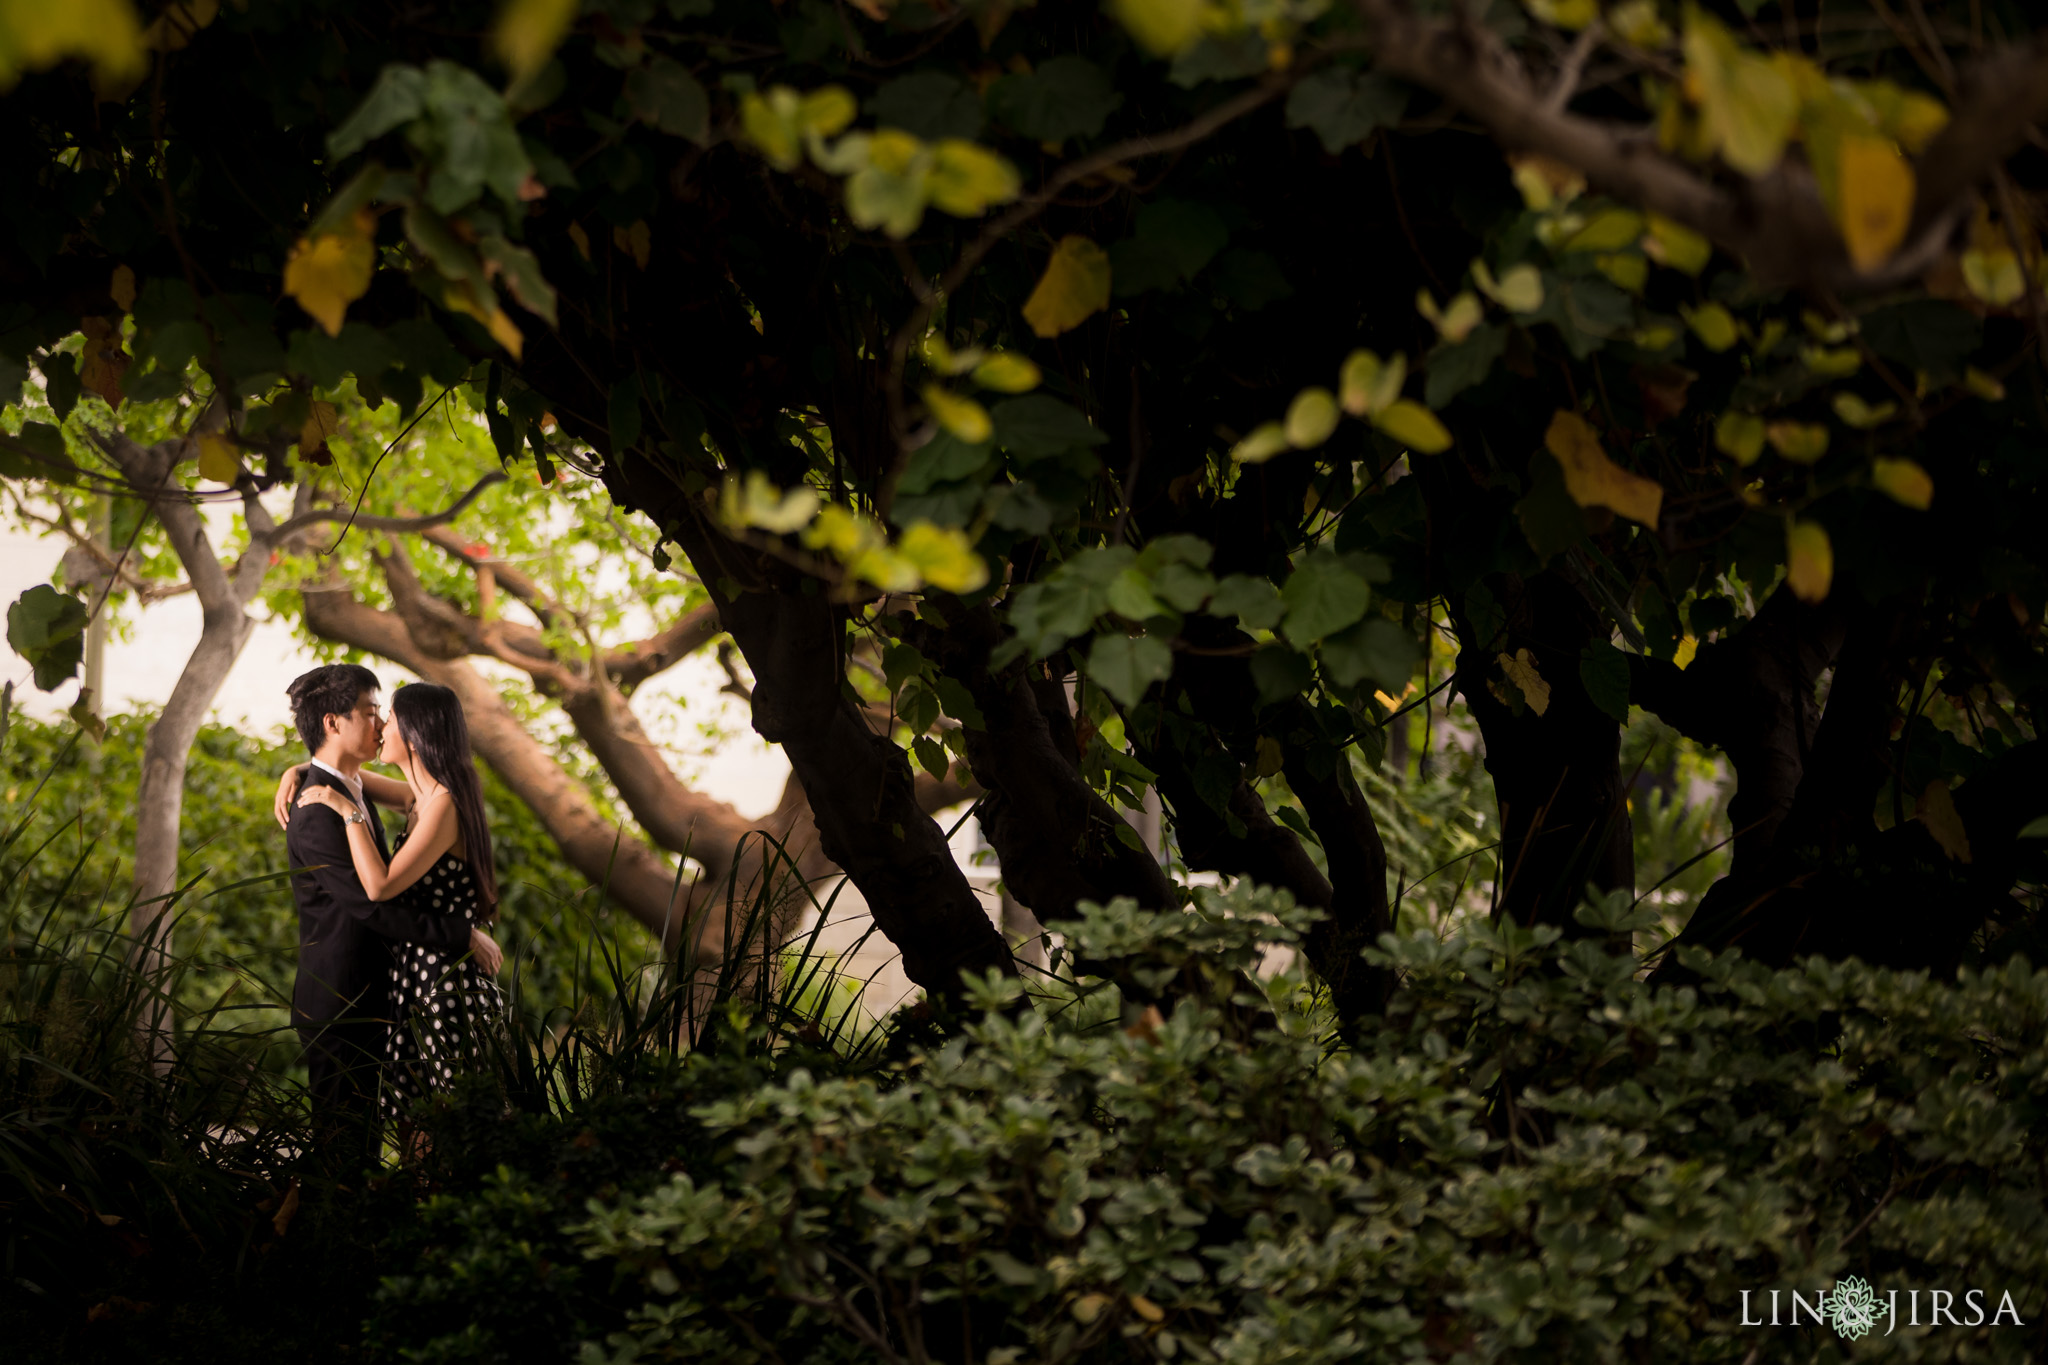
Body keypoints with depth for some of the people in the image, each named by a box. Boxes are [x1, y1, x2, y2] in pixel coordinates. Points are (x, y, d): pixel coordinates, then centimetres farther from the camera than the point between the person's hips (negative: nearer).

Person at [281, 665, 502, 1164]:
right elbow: (372, 904, -25)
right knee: (341, 1142, -4)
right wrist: (465, 936, -21)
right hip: (338, 1005, -10)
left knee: (360, 1140, 13)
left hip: (366, 999, 10)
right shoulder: (317, 814, -21)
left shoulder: (353, 791, 12)